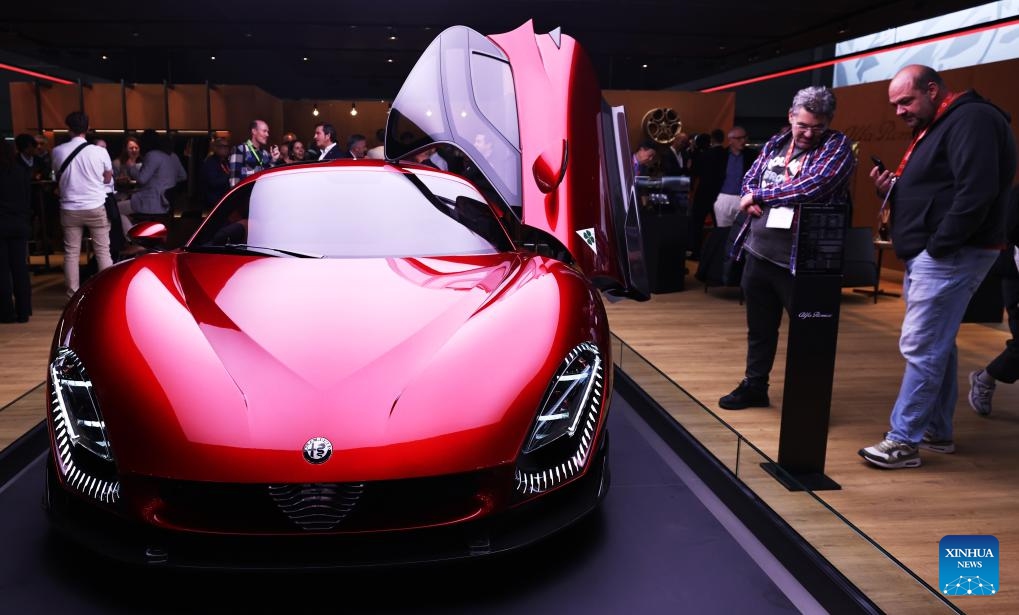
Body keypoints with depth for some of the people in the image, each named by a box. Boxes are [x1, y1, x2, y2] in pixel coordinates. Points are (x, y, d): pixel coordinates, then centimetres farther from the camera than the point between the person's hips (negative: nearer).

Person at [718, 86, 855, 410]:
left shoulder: (837, 146, -6)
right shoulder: (776, 143, 11)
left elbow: (811, 187, -21)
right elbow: (749, 180, 17)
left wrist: (759, 195, -11)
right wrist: (751, 201, -7)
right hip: (758, 253, 6)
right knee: (759, 327, 18)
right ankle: (754, 386, 33)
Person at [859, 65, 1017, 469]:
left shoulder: (972, 120, -11)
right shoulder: (934, 129, 20)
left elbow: (977, 192, -23)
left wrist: (938, 246, -22)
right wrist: (890, 190, 5)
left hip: (950, 256, -11)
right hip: (928, 257, 11)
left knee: (920, 348, -10)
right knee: (936, 346, 14)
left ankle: (904, 441, -4)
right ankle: (937, 431, 24)